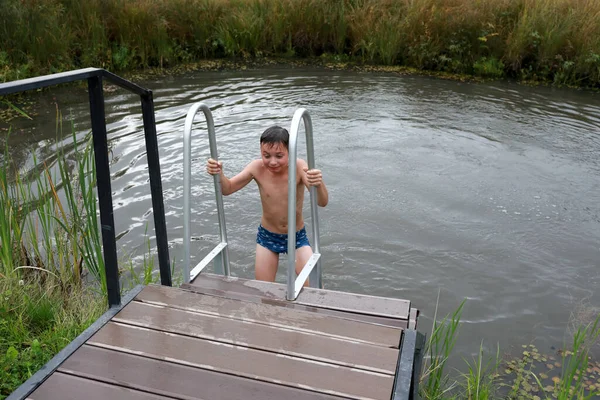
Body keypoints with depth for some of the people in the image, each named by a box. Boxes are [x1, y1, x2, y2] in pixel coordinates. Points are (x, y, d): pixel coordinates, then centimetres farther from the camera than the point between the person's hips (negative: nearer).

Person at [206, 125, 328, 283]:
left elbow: (323, 202, -35)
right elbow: (227, 189, -5)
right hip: (267, 237, 2)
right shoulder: (257, 168, -18)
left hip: (297, 237, -2)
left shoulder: (299, 167, -25)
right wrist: (219, 173, -27)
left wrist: (319, 184, -57)